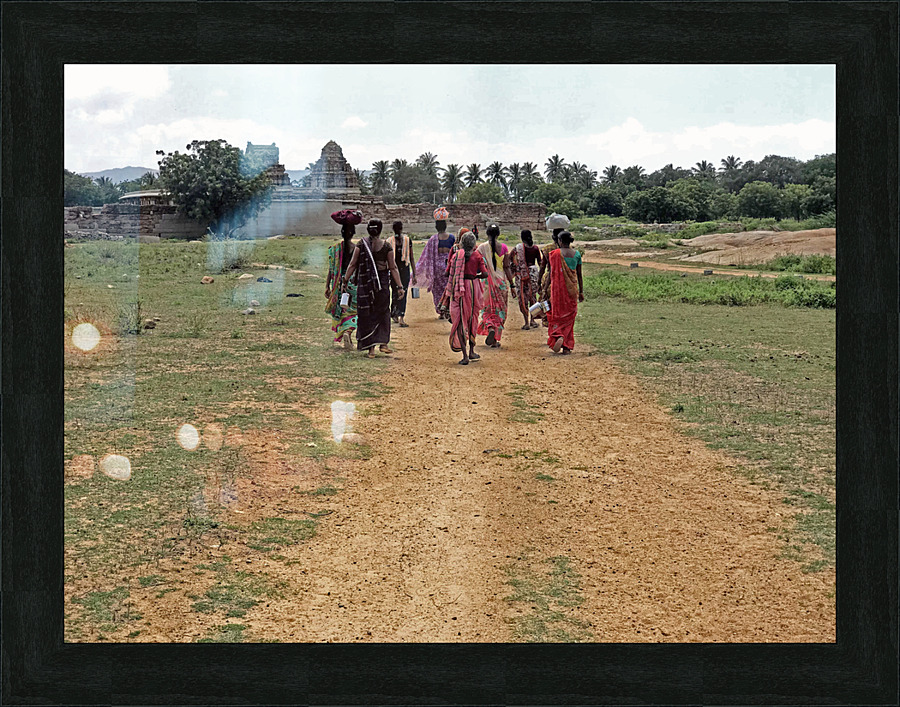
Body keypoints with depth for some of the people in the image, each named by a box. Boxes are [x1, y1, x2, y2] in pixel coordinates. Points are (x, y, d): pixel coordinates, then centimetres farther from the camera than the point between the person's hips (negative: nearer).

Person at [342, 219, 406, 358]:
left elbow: (352, 265, -2)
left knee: (366, 315, 5)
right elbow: (393, 268, -3)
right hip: (382, 283, 0)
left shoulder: (361, 244, -4)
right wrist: (400, 286, 0)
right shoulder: (386, 246, -3)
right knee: (383, 312, 15)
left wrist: (345, 281, 7)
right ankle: (383, 343, 10)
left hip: (364, 283, 0)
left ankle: (371, 348, 3)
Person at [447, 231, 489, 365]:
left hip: (460, 288, -1)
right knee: (472, 318, 19)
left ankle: (465, 355, -5)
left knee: (461, 320, 2)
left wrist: (452, 291, 2)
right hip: (473, 286, 1)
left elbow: (452, 273, -5)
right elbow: (485, 274, -5)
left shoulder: (456, 254, -4)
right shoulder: (477, 255, -2)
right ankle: (471, 351, 26)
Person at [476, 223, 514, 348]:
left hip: (486, 280, -1)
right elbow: (506, 267, -2)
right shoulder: (503, 247, -3)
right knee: (500, 309, 10)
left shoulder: (482, 247, -5)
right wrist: (512, 282, 5)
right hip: (501, 280, 1)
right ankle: (494, 340, 8)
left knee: (487, 308, 11)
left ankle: (490, 328, -16)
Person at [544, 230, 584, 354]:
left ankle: (559, 336, -18)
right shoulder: (576, 254, 3)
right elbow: (579, 274, 6)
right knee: (569, 316, 10)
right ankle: (567, 346, 9)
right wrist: (581, 291, 12)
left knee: (557, 315, 9)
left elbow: (551, 274, -6)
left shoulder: (555, 254, -6)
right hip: (572, 288, 3)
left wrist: (548, 290, 1)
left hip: (558, 288, -3)